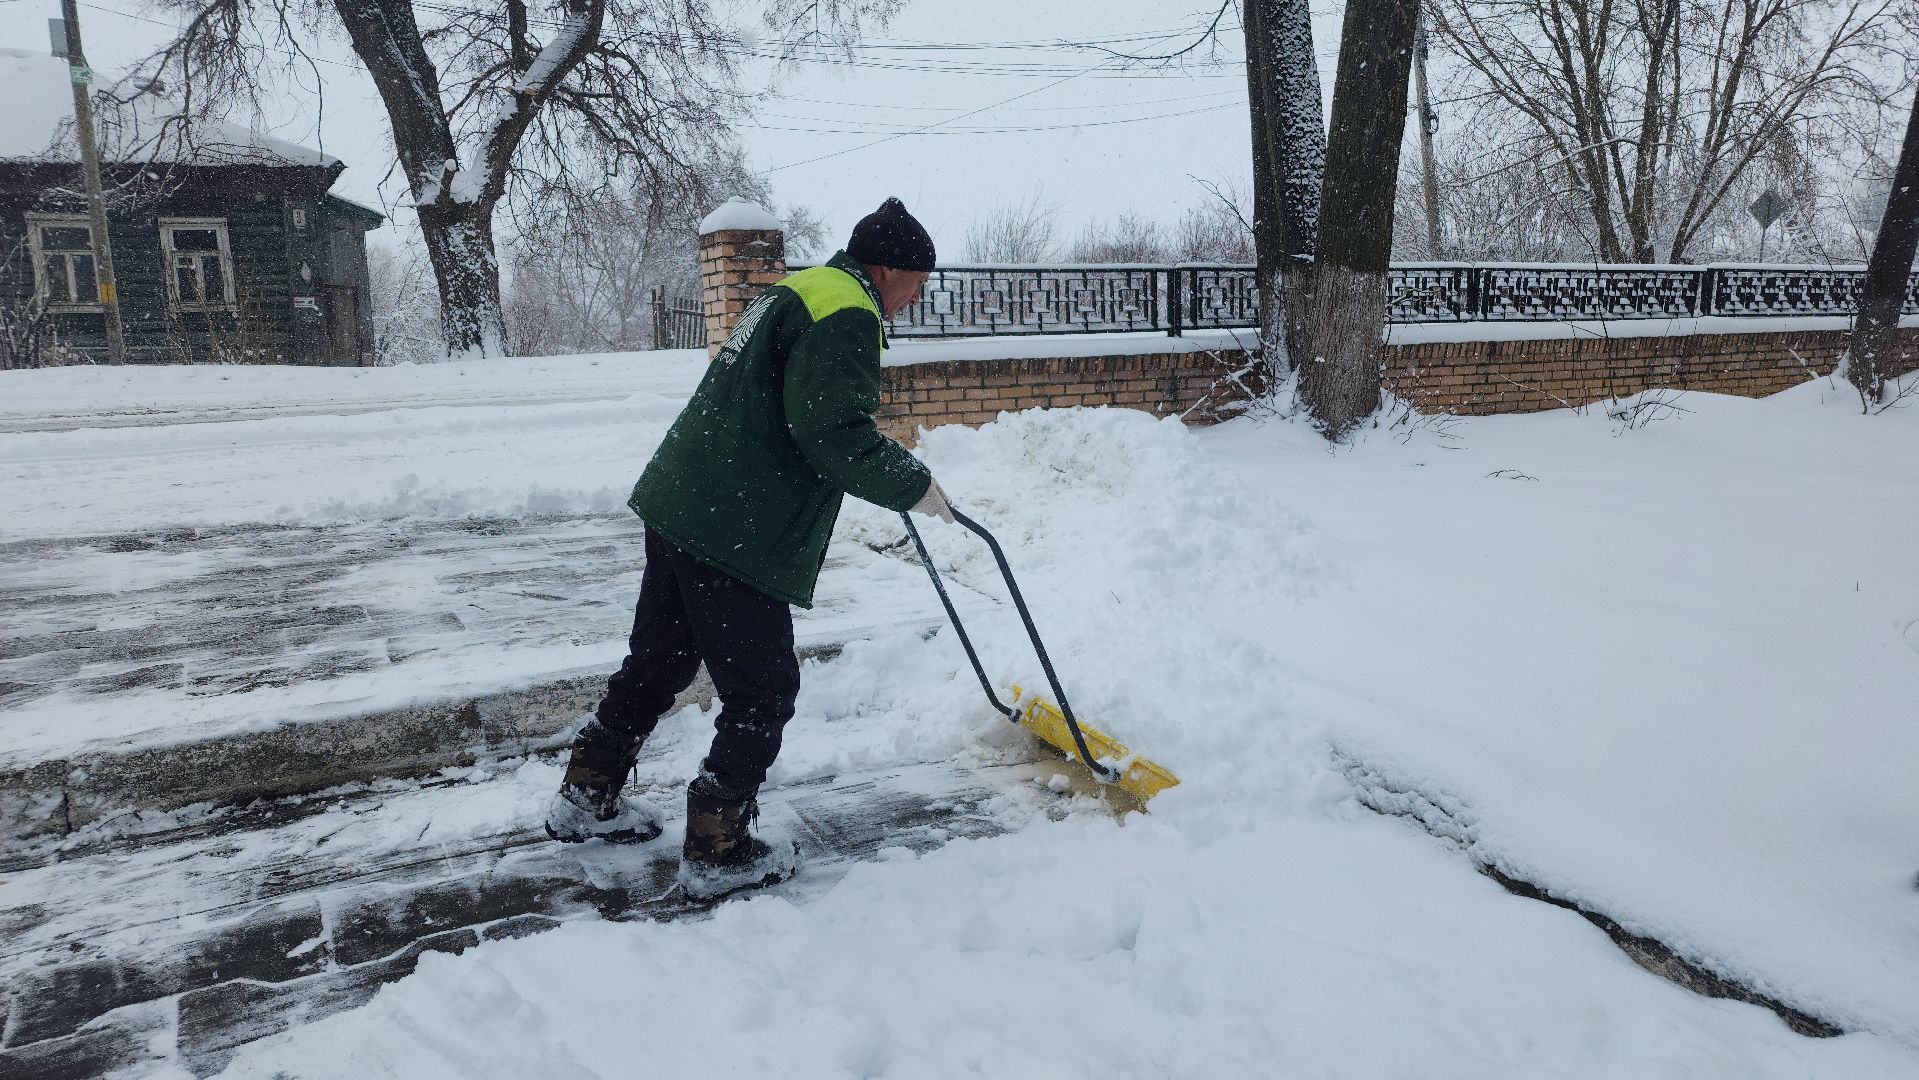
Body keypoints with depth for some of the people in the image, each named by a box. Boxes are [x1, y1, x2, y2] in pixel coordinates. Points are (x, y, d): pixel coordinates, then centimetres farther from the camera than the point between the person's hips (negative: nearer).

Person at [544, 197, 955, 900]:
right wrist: (914, 485, -9)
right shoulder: (847, 315, -12)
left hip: (680, 506, 11)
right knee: (762, 694, 2)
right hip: (736, 534, -10)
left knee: (658, 663, 23)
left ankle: (586, 800, 37)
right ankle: (717, 853, 11)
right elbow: (833, 431, -23)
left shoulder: (797, 291, 21)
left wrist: (885, 466, 32)